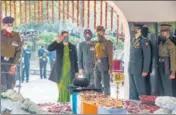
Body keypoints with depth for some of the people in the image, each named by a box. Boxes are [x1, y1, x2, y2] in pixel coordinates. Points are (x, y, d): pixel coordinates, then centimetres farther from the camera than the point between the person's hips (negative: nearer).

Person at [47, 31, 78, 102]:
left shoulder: (72, 47, 7)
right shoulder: (58, 45, 5)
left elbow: (75, 60, 8)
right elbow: (49, 49, -13)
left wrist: (76, 71, 4)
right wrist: (57, 41, -23)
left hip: (69, 68, 1)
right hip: (60, 68, -1)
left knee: (68, 85, -1)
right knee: (61, 84, -3)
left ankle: (67, 99, 8)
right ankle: (61, 99, 7)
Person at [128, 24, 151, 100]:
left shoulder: (144, 41, -9)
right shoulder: (133, 40, 14)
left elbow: (147, 57, -12)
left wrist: (145, 70, -15)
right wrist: (130, 67, 11)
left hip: (138, 70, -7)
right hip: (131, 69, 7)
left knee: (140, 89, -1)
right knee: (132, 89, 13)